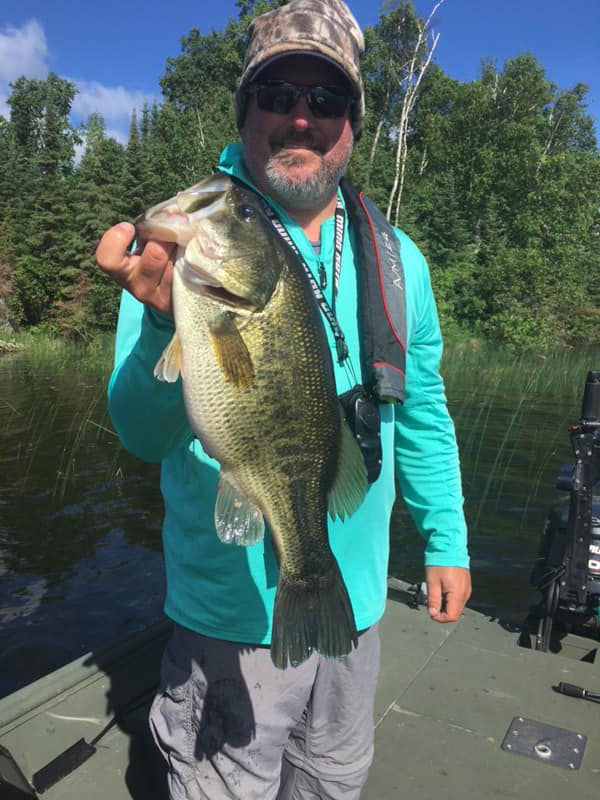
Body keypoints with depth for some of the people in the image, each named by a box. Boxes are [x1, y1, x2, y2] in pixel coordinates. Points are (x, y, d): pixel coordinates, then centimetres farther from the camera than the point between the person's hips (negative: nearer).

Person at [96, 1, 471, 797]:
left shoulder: (397, 259, 0)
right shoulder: (185, 241, -12)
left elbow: (423, 414, 8)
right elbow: (144, 433, -20)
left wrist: (445, 539, 9)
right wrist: (169, 321, -39)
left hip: (356, 598, 4)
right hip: (233, 611, -3)